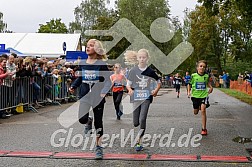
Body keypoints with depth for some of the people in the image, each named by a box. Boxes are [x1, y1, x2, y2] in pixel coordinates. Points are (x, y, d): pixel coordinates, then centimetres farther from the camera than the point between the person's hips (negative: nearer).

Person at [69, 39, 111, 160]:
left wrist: (104, 91, -25)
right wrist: (73, 86, 2)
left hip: (98, 96, -3)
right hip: (85, 95, 3)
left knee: (98, 122, 6)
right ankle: (89, 121, 23)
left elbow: (108, 80, -9)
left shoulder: (101, 64, -7)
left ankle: (98, 147, 21)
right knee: (82, 119, -16)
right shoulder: (82, 63, 5)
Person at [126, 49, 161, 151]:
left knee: (142, 120, -14)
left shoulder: (150, 71, -1)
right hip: (136, 97, 1)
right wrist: (129, 89, -18)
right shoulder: (133, 71, -1)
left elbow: (159, 82, 10)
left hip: (146, 97, -1)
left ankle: (139, 142, -4)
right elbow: (128, 84, 4)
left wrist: (156, 90, -8)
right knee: (135, 123, 4)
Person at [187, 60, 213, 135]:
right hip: (195, 95, 1)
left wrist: (210, 87, 2)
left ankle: (204, 129, -11)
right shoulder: (193, 76, -8)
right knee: (195, 112, 14)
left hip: (204, 95, -1)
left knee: (203, 110, -18)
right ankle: (198, 107, 55)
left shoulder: (206, 76, -3)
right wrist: (188, 91, -7)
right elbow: (189, 84, 6)